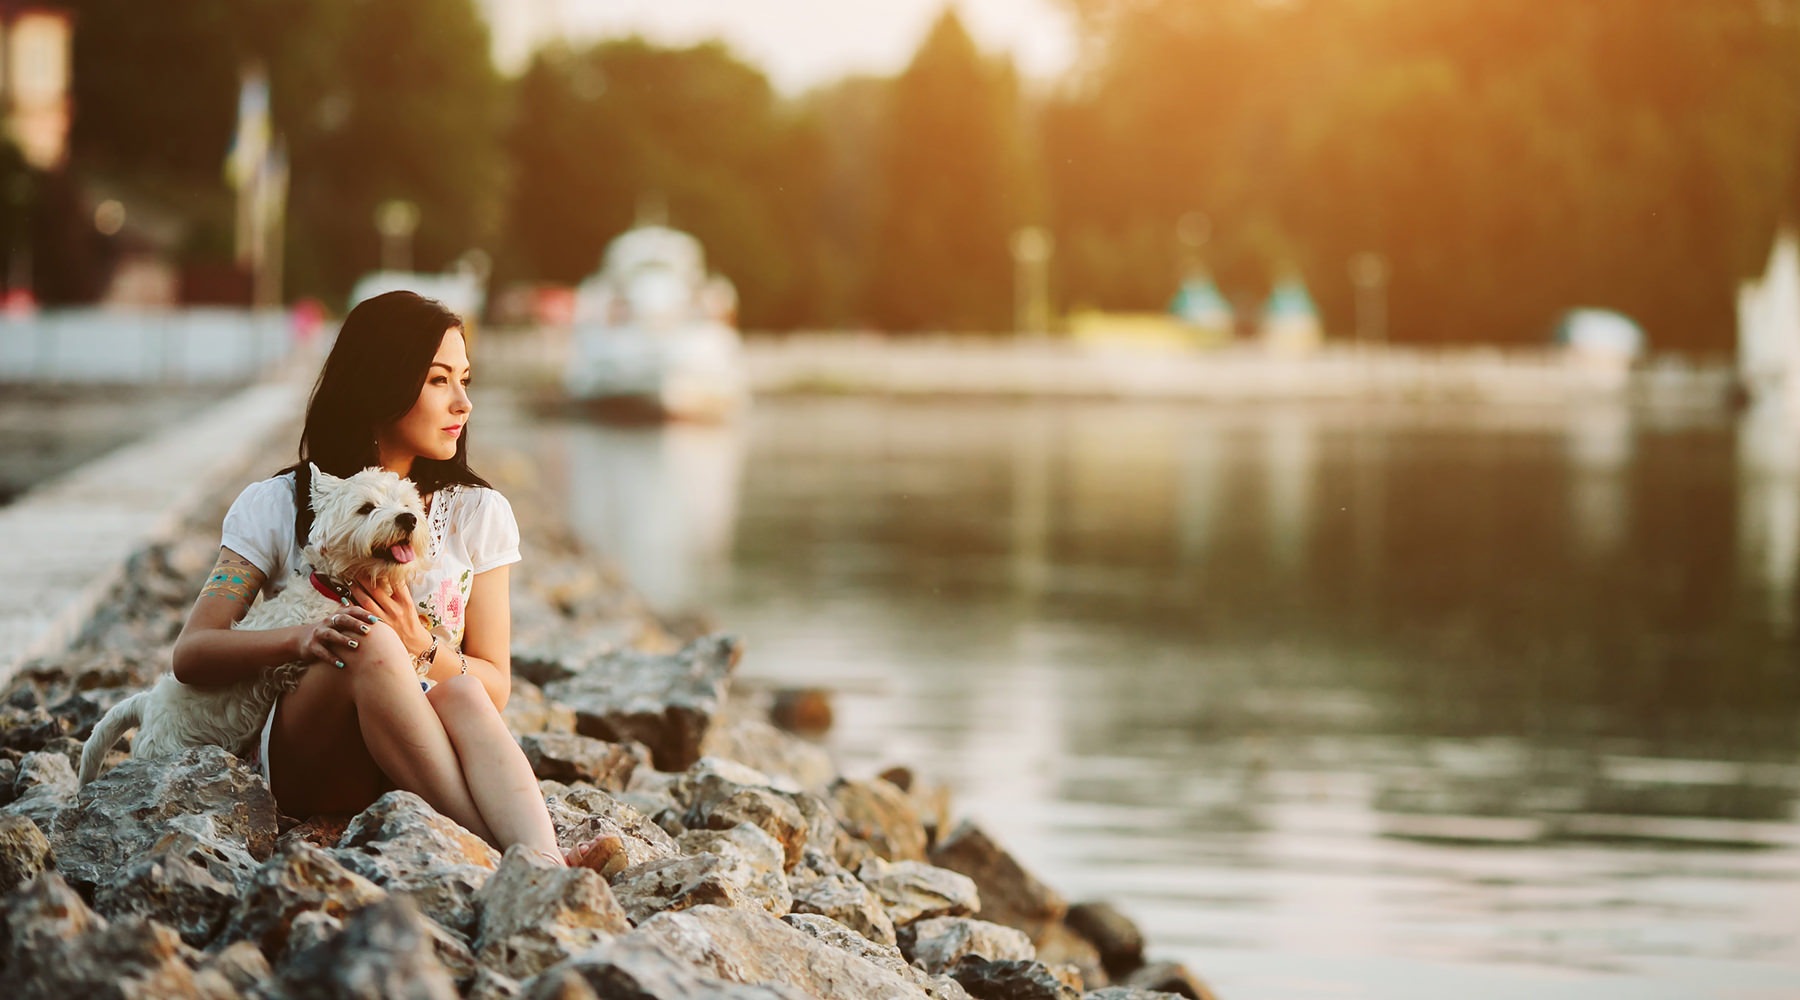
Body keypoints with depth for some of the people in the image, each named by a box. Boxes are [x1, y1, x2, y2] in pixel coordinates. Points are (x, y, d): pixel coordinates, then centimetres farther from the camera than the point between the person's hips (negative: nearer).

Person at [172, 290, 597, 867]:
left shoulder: (478, 514, 9)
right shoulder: (277, 506, 4)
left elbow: (495, 688, 7)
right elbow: (191, 655, -4)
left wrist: (421, 649, -15)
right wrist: (301, 641, -24)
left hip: (418, 774, 2)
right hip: (301, 767, -2)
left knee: (459, 695, -34)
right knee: (367, 645, -34)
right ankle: (512, 859, -45)